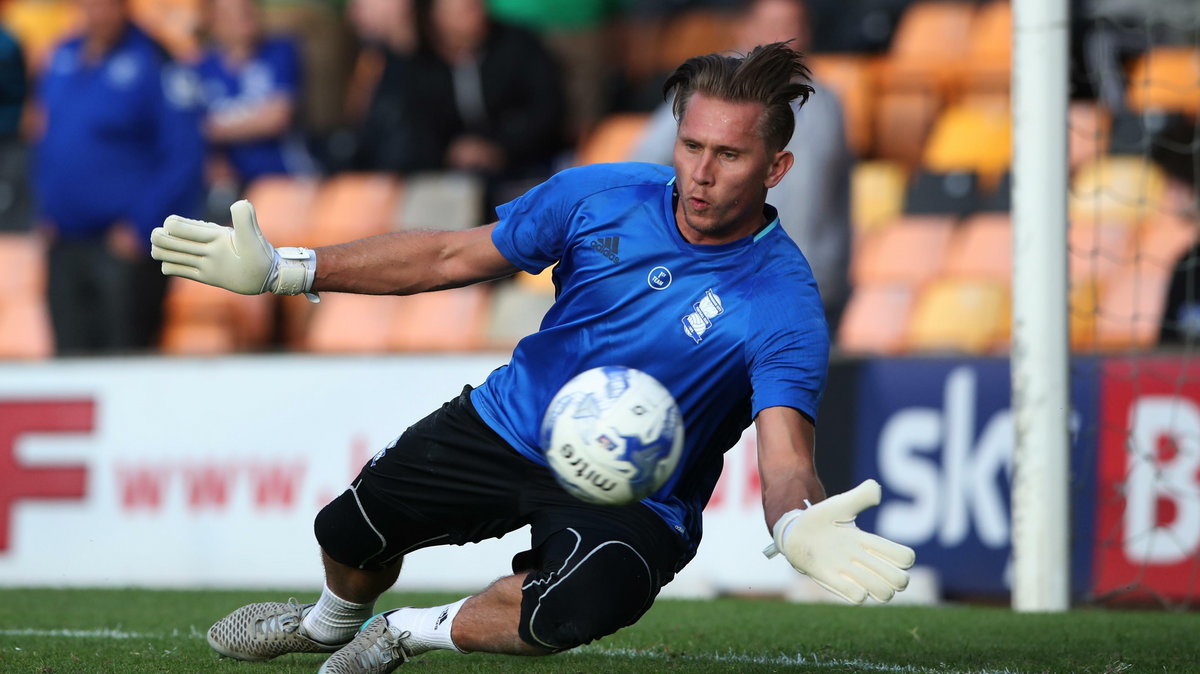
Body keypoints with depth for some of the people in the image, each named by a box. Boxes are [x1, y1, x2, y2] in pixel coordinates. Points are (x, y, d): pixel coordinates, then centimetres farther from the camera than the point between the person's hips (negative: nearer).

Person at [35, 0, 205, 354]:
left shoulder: (154, 64, -11)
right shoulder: (63, 58, 10)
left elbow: (185, 158, -12)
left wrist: (141, 227, -15)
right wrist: (46, 212, 11)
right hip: (65, 242, 6)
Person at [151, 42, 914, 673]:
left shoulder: (784, 301, -25)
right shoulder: (598, 197, -12)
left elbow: (786, 459, -35)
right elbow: (452, 256, 0)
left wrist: (799, 525, -61)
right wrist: (286, 268, -5)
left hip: (632, 499, -4)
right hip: (511, 423, 4)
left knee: (575, 609, -33)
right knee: (351, 533, 4)